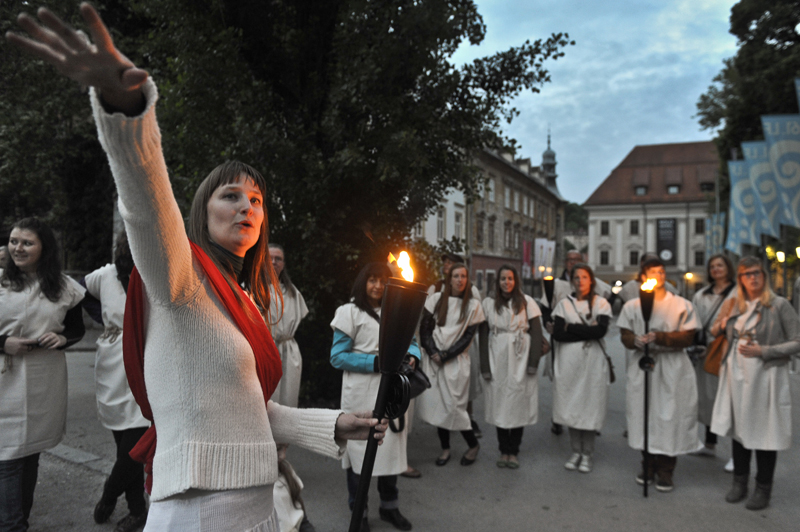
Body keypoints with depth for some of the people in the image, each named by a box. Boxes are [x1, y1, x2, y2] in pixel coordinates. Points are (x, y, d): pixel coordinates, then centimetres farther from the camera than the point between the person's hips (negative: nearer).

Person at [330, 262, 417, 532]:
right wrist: (375, 363, -17)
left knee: (391, 446, 12)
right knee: (360, 448, 3)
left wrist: (412, 356, -9)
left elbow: (410, 342, 14)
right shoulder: (350, 311, -3)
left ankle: (389, 506, 31)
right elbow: (338, 357, -8)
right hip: (362, 394, -5)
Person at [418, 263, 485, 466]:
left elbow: (468, 337, -2)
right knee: (437, 404, 4)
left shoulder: (473, 305, 2)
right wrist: (433, 353, -9)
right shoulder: (436, 299, 4)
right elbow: (424, 329, 3)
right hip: (433, 359, 2)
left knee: (454, 405, -6)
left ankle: (473, 445, 17)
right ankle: (445, 448, 20)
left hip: (456, 360, -2)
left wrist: (445, 355, -9)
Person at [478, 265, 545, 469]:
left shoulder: (526, 302, 3)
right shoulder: (488, 303, 7)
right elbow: (484, 335, 5)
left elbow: (536, 333, 1)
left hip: (520, 362, -1)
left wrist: (533, 362, -8)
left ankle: (513, 452, 13)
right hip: (497, 362, 1)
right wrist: (485, 366, -1)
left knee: (518, 405, 1)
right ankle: (503, 450, 16)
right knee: (499, 406, 4)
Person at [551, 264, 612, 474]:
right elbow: (557, 333, -6)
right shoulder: (564, 304, 7)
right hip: (568, 362, 2)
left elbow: (601, 330, -14)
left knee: (589, 407, 0)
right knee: (571, 406, 5)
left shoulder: (601, 303, 2)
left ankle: (588, 454, 14)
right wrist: (587, 333, -10)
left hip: (592, 362, -2)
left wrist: (571, 327, -9)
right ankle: (576, 452, 20)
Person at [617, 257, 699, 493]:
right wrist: (637, 341, -17)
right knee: (643, 414, 5)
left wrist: (660, 337, -17)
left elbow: (688, 338, -4)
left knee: (670, 414, -1)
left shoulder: (682, 305, 4)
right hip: (641, 367, 2)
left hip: (672, 369, -2)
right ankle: (648, 465, 20)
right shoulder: (632, 306, 9)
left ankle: (665, 470, 11)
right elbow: (625, 336, 5)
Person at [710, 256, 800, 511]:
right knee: (739, 428, 12)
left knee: (765, 432, 5)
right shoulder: (735, 306, 9)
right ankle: (740, 483, 27)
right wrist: (718, 328, 1)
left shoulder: (779, 305, -6)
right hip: (737, 376, 5)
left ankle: (763, 489, 22)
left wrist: (762, 351, -17)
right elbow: (718, 332, 24)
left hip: (765, 377, -4)